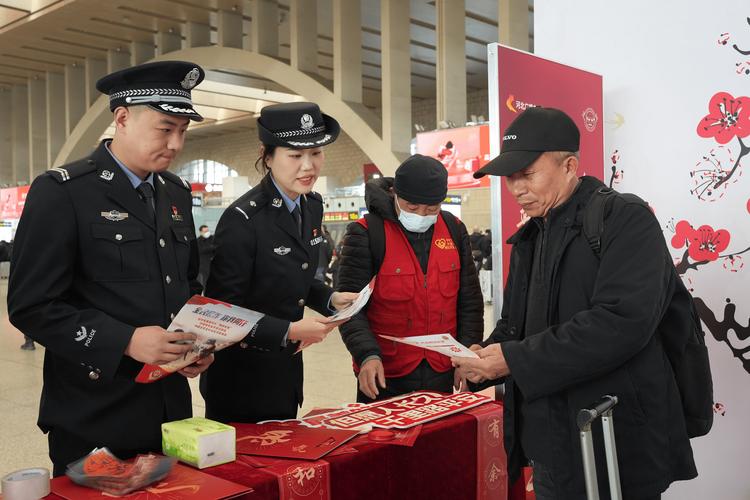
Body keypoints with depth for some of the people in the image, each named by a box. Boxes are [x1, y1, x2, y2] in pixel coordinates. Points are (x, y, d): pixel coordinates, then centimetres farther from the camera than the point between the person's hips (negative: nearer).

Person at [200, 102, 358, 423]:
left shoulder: (313, 206, 1)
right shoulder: (242, 218, -22)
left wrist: (330, 299, -2)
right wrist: (289, 331, -26)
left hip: (287, 371, 7)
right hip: (241, 377, -7)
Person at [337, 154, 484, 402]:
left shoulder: (455, 230, 4)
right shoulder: (366, 233, -9)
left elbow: (469, 301, 8)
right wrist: (368, 355, -24)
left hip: (442, 374, 4)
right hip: (383, 376, -4)